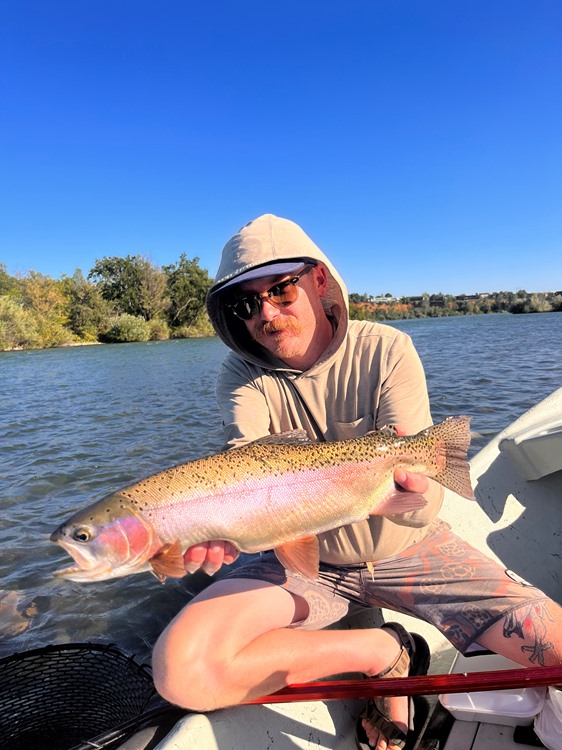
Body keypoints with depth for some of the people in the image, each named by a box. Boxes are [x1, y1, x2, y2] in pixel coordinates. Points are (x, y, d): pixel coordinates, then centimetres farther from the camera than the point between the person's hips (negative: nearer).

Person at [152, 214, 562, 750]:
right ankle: (385, 652, -4)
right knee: (178, 668, -22)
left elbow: (426, 510, -22)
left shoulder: (386, 351, -15)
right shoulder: (243, 378, -9)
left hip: (406, 549, 0)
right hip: (306, 562, 2)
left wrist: (413, 489, -46)